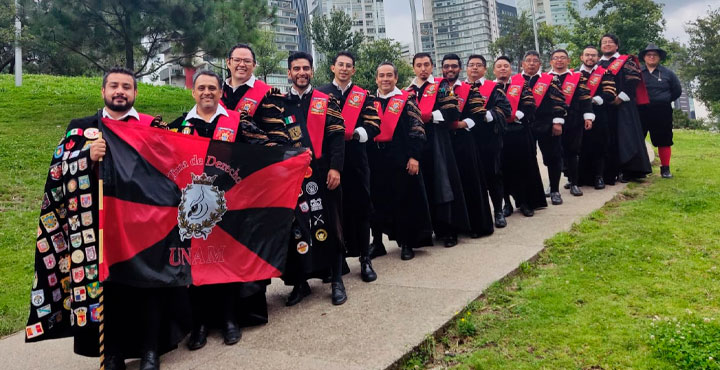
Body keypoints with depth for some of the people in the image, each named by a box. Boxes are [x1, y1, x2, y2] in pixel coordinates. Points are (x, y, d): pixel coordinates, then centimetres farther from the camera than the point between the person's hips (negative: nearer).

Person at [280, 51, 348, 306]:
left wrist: (335, 168, -11)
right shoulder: (280, 104, 12)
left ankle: (336, 281, 12)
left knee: (329, 224, 2)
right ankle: (300, 282, 15)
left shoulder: (326, 102, 6)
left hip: (323, 174, -1)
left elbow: (337, 137, -1)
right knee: (297, 227, 4)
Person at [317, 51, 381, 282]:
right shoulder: (320, 93, 10)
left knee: (360, 208, 2)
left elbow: (373, 125, 2)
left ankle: (365, 259, 11)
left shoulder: (364, 96, 11)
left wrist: (355, 133, -15)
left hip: (356, 159, 0)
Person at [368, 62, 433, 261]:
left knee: (405, 199, 2)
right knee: (378, 199, 9)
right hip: (376, 159, 4)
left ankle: (407, 244, 13)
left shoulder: (406, 99, 0)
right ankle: (377, 241, 23)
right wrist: (366, 158, 7)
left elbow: (417, 130, -5)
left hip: (400, 158, -3)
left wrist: (414, 157, -13)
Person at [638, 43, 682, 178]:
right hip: (640, 112, 0)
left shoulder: (667, 73, 7)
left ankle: (665, 169, 14)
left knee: (663, 141, 5)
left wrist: (665, 101, 5)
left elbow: (677, 90, 12)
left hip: (662, 113, 1)